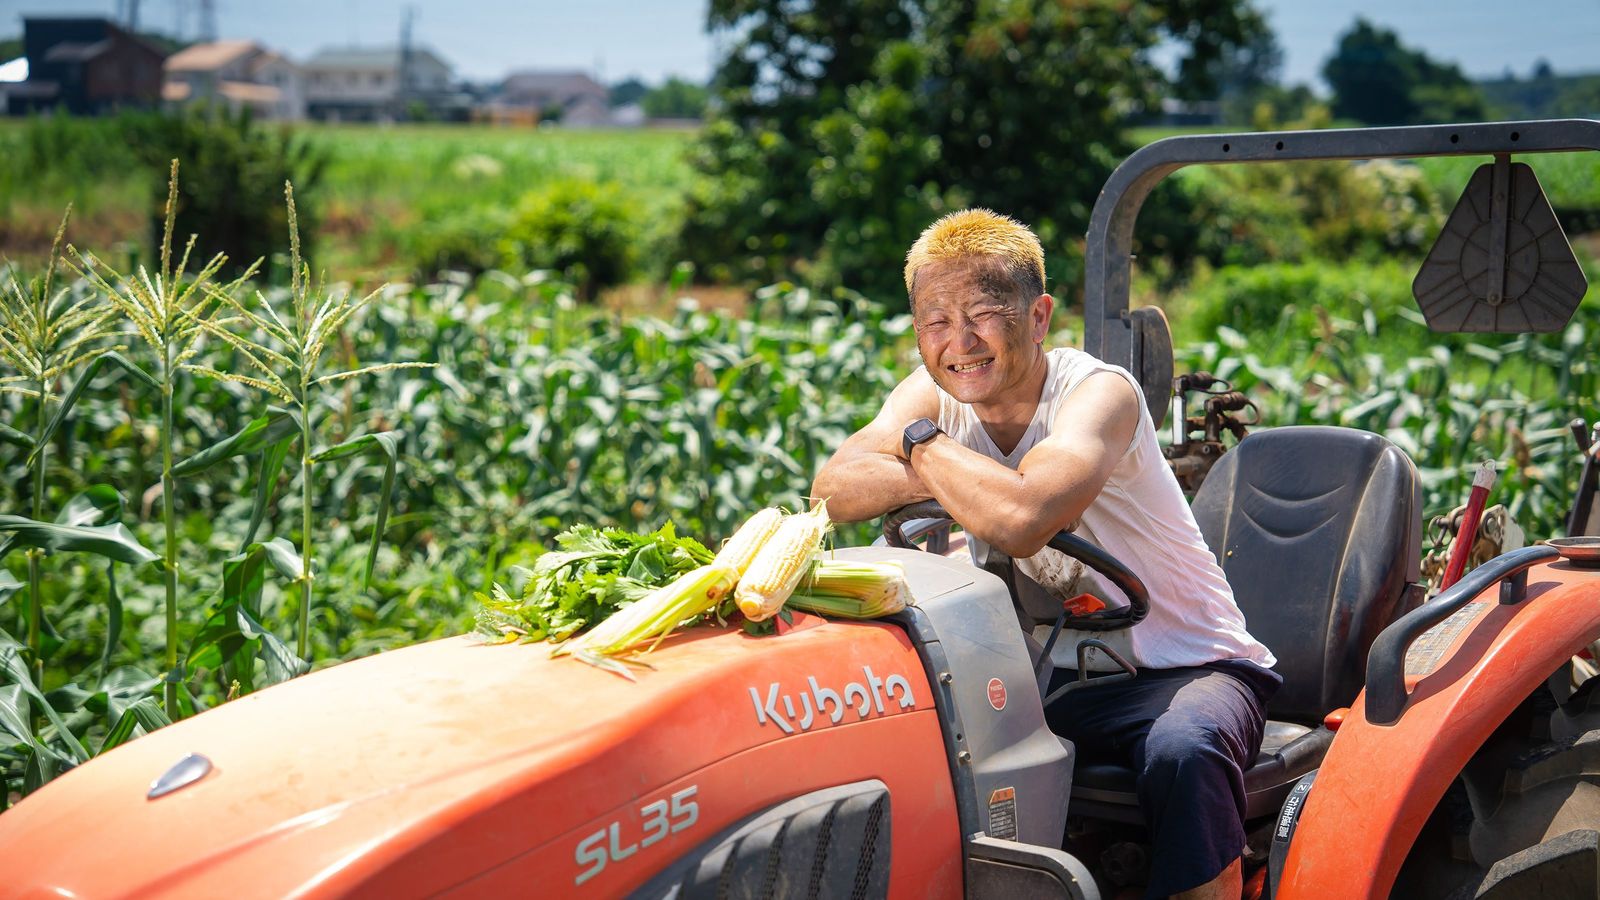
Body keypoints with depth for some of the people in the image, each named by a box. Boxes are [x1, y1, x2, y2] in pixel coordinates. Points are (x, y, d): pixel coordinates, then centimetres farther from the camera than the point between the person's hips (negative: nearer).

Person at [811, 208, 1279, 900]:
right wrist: (948, 478, -33)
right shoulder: (933, 395, -1)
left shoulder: (1100, 393, -19)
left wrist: (921, 445, -20)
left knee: (1183, 751, -36)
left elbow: (1021, 520, -38)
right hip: (1046, 670, 5)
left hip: (1184, 666, -5)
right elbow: (833, 490, -18)